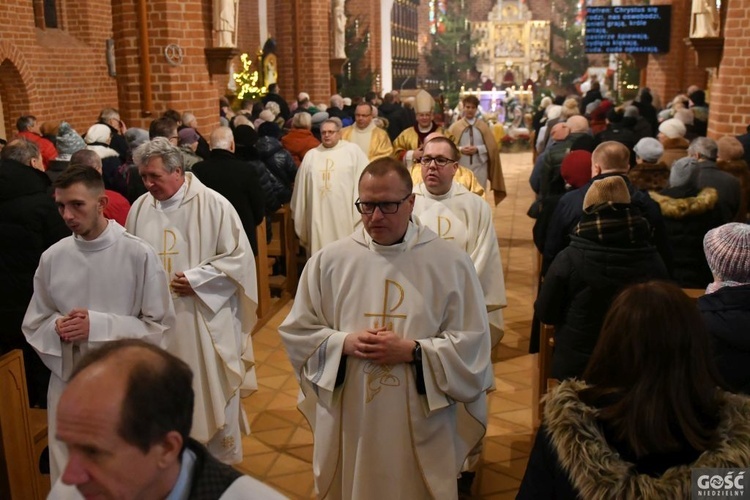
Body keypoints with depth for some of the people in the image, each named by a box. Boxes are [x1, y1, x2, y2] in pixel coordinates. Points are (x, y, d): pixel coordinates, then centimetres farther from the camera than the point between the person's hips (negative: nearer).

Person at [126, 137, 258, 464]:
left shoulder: (212, 204, -9)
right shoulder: (140, 208, 3)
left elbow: (239, 256, -9)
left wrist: (196, 278, -15)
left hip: (205, 320, -4)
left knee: (213, 391, 8)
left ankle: (222, 460, 27)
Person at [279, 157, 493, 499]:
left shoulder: (450, 262, -7)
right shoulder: (328, 261, -2)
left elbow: (471, 344, -7)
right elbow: (297, 332, 3)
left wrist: (412, 350, -18)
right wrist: (343, 342, -14)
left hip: (421, 424, -1)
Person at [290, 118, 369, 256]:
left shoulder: (353, 150, 5)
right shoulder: (311, 155, 14)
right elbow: (301, 187, 16)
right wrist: (299, 217, 13)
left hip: (344, 215, -3)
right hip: (318, 215, 3)